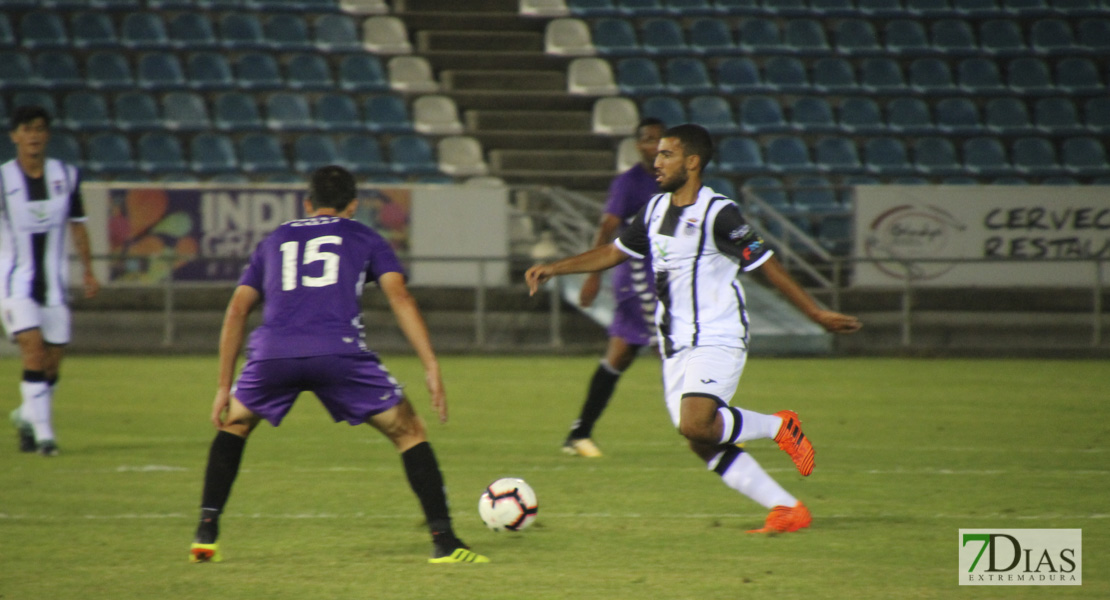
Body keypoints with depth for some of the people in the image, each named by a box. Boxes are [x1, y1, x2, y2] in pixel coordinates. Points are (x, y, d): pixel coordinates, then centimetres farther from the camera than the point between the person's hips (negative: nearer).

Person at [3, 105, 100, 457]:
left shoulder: (66, 176, 3)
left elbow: (77, 225, 14)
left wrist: (88, 271, 11)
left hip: (54, 283, 4)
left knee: (53, 364, 5)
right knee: (34, 350, -19)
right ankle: (42, 433, -15)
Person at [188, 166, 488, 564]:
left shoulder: (274, 241, 31)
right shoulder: (364, 238, 23)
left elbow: (237, 311, 24)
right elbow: (399, 296, 8)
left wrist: (223, 387, 25)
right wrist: (431, 368, 2)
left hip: (272, 352, 2)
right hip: (338, 349, -2)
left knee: (234, 425, 30)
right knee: (409, 433, 13)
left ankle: (206, 532, 18)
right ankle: (444, 541, 4)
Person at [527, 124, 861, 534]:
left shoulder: (718, 214, -12)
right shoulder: (656, 210, 11)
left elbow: (768, 266, -8)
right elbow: (613, 253, 23)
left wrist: (819, 315, -7)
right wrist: (553, 269, 16)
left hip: (717, 341, -8)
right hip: (676, 347, 8)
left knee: (695, 426, -26)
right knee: (705, 446, 1)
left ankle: (778, 427, -1)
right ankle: (789, 510, 7)